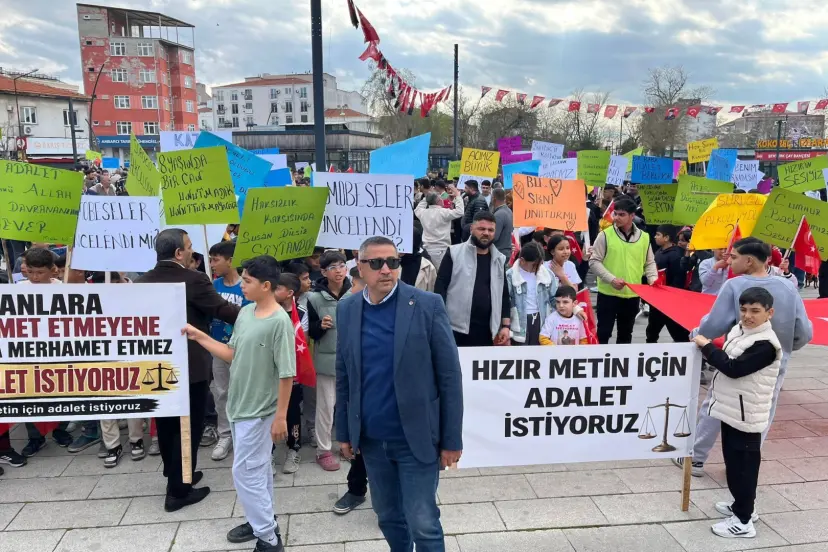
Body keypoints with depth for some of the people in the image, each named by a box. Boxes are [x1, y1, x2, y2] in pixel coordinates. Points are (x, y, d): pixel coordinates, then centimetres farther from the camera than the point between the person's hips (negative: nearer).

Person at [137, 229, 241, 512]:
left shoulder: (143, 281, 3)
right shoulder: (193, 280, -17)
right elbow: (222, 309, -13)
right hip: (190, 366, -7)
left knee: (167, 424, 18)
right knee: (188, 427, 5)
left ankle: (176, 477, 34)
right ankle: (178, 491, 11)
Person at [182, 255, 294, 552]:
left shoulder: (280, 322, -22)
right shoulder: (245, 313, 3)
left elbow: (286, 374, -20)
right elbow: (232, 354, 9)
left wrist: (281, 416, -19)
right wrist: (199, 336, 4)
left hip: (259, 411, -8)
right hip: (238, 406, 8)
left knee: (245, 473, -1)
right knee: (258, 469, 20)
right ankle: (263, 522, 36)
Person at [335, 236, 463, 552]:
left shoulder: (428, 305, -11)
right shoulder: (347, 310, 1)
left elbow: (449, 375, -9)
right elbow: (343, 377, 8)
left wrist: (452, 439, -9)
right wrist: (344, 431, 9)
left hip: (416, 437, -4)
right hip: (371, 439, 4)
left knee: (423, 524, 3)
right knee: (388, 517, 19)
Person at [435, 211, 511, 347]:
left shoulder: (499, 260, 10)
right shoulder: (454, 253, -2)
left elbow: (504, 295, 14)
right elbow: (440, 287, -4)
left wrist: (505, 326, 6)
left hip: (486, 332, 4)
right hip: (455, 329, -4)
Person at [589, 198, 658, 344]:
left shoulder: (644, 237, 4)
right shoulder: (605, 235, -6)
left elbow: (649, 263, 12)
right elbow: (594, 261, -7)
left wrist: (653, 279, -7)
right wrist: (612, 279, -18)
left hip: (632, 294, 3)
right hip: (608, 293, -3)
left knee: (626, 333, 16)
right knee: (604, 332, 3)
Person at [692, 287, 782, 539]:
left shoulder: (766, 344, -21)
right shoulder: (739, 330, 6)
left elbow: (734, 368, -26)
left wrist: (706, 346, -19)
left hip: (746, 414, -9)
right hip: (731, 408, 9)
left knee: (743, 464, -1)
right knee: (733, 461, 20)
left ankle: (743, 521, 10)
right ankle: (742, 506, 36)